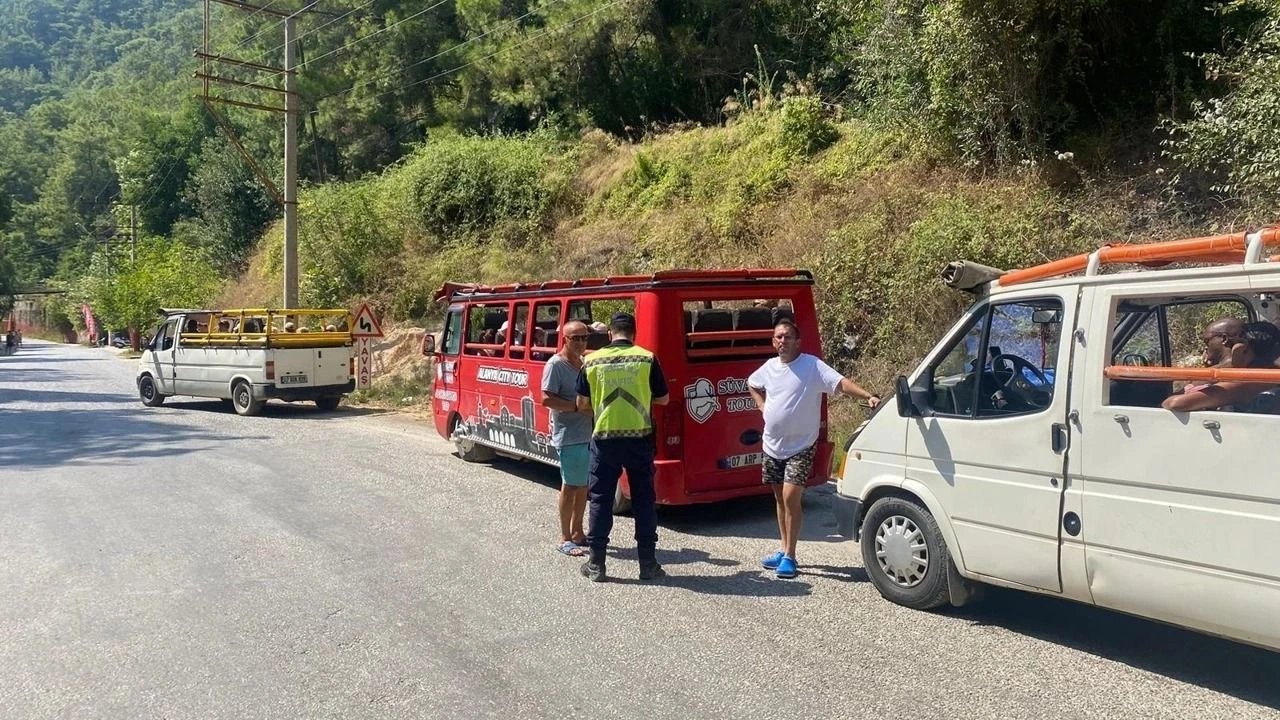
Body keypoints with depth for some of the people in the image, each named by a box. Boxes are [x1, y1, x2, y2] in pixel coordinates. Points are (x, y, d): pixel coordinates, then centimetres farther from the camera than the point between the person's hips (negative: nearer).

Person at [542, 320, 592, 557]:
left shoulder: (585, 362, 13)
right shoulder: (555, 364, -10)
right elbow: (547, 399, -16)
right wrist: (577, 407, -21)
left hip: (589, 433, 8)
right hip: (568, 435, -8)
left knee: (584, 484, 14)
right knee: (570, 485, -2)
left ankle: (577, 532, 27)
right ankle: (565, 538, 8)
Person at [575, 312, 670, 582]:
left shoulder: (592, 361, -1)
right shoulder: (647, 358, -5)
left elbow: (582, 404, 6)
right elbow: (663, 399, 4)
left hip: (604, 438, 1)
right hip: (639, 438, 0)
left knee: (600, 499, 11)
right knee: (644, 499, 10)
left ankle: (596, 564, 14)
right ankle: (648, 564, 14)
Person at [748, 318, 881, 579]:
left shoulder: (812, 365, -12)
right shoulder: (769, 367, 4)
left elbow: (841, 382, -24)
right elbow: (752, 384, 25)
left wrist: (868, 395, -39)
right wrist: (763, 407, 9)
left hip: (800, 446, -6)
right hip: (773, 444, 6)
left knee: (791, 498, -14)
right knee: (780, 498, 14)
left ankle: (789, 557, -3)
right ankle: (784, 550, 27)